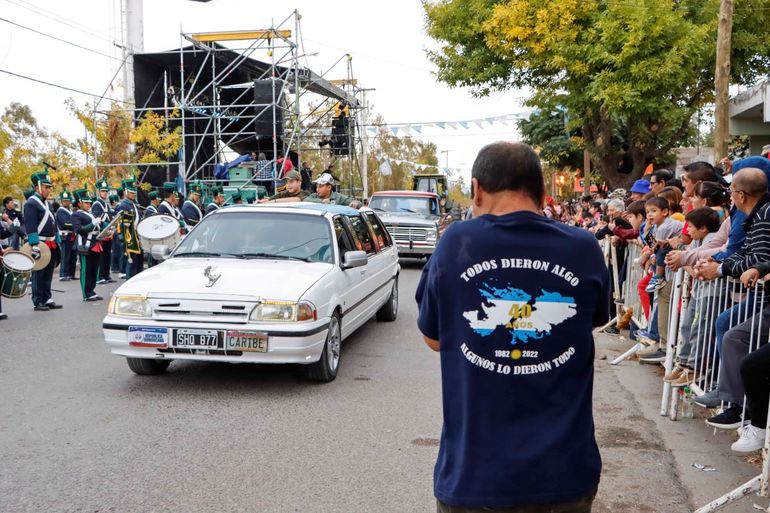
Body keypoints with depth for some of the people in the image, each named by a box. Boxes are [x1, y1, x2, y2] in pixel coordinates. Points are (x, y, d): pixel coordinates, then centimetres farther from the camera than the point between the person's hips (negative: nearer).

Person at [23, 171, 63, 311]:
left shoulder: (46, 203, 18)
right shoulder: (31, 203, -11)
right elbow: (30, 226, -19)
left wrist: (56, 242, 20)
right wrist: (34, 245, -25)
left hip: (50, 245, 9)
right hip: (40, 244, -9)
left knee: (48, 274, 13)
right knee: (38, 274, -1)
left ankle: (47, 299, 20)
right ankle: (38, 302, 5)